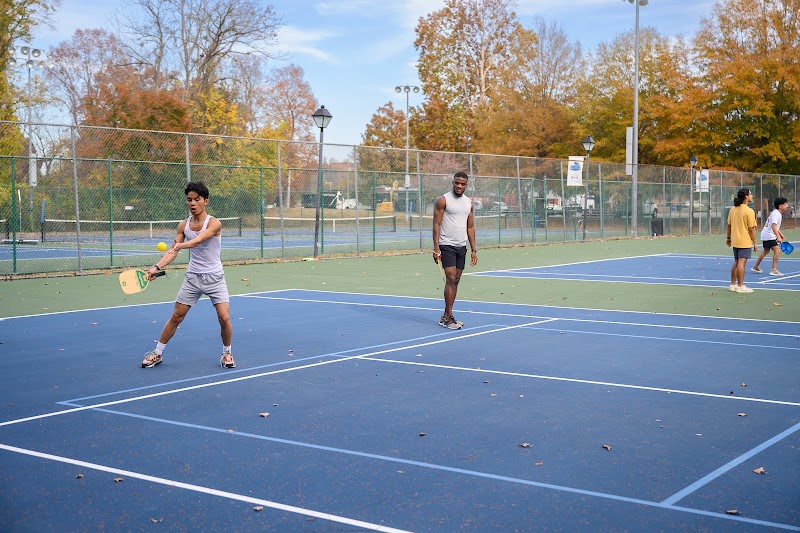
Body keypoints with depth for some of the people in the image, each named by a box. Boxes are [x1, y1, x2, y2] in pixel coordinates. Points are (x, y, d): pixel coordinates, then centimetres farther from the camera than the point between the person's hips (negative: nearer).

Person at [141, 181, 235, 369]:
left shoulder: (214, 223, -15)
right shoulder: (183, 225, 1)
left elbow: (198, 240, -33)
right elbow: (173, 251, 0)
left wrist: (181, 245, -52)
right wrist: (156, 267, -16)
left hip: (214, 277, -3)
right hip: (193, 277, 3)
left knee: (224, 318, -12)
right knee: (176, 317, 5)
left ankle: (227, 353, 13)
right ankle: (157, 353, 20)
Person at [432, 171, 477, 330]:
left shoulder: (468, 202, 12)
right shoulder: (443, 200, -6)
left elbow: (470, 227, 15)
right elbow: (436, 224, -8)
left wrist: (474, 249, 9)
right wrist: (436, 248, -16)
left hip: (461, 247, 6)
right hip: (446, 245, -6)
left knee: (456, 281, 7)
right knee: (451, 279, -12)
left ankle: (446, 316, 14)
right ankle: (448, 318, -9)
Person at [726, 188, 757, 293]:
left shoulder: (732, 209, 4)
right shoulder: (749, 211, -15)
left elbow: (729, 225, 10)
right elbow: (751, 229, -14)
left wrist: (728, 237, 20)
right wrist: (755, 243, -8)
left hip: (735, 240, 7)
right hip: (745, 241, -7)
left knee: (736, 263, 15)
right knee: (741, 263, -4)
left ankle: (733, 284, 21)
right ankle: (740, 286, -1)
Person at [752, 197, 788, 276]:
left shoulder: (778, 213, 12)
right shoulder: (776, 214, -20)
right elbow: (773, 226, -32)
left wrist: (780, 234, 21)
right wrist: (778, 237, -40)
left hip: (765, 235, 11)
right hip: (769, 236, -11)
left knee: (765, 251, 23)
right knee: (777, 251, -16)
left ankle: (755, 267, 35)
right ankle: (774, 270, -17)